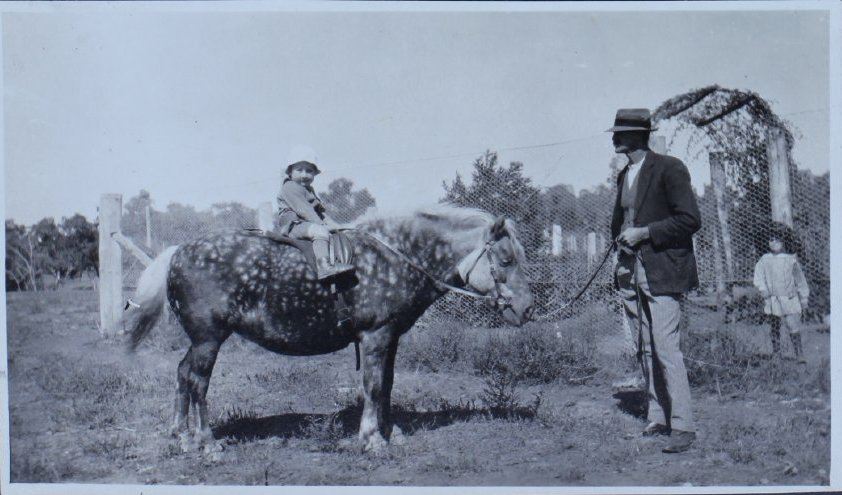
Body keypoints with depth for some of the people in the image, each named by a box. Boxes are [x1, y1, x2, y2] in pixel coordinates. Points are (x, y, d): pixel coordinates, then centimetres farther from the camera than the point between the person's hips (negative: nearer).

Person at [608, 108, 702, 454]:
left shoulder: (669, 169, -8)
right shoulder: (624, 175, 16)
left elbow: (690, 220, -14)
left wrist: (644, 233, -16)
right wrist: (621, 238, 11)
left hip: (662, 273, -8)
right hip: (631, 273, 8)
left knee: (666, 349, -12)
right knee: (645, 351, 10)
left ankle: (683, 427, -7)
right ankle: (658, 419, 19)